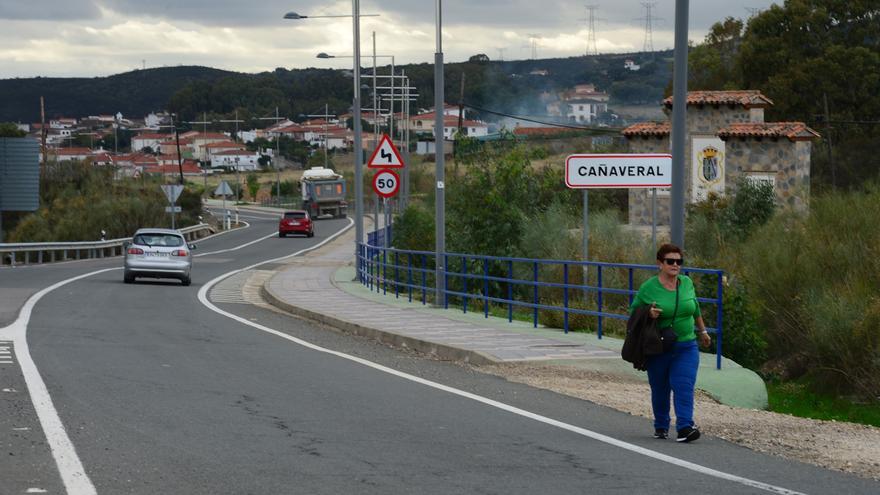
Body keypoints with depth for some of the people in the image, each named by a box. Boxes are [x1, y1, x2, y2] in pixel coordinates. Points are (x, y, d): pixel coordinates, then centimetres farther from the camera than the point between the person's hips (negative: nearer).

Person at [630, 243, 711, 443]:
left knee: (684, 386, -12)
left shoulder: (687, 283, 3)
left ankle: (684, 428, -19)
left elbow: (695, 308, 19)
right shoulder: (648, 288, -8)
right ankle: (661, 427, 25)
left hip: (686, 347, 2)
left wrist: (702, 331, 29)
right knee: (660, 389, 8)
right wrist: (647, 314, -20)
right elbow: (633, 312, 2)